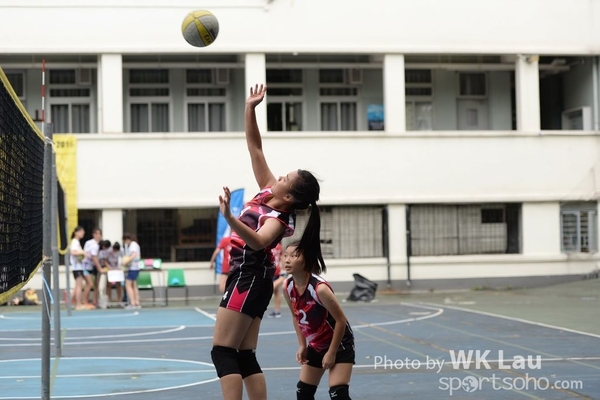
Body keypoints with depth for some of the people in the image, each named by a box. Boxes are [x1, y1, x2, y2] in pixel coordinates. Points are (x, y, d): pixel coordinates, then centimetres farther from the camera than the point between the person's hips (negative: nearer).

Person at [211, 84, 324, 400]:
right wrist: (250, 109, 2)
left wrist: (229, 218, -56)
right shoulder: (268, 192, 3)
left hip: (247, 280, -9)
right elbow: (255, 148, 8)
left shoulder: (277, 218, -19)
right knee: (245, 356, 8)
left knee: (222, 352, -11)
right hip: (251, 279, 9)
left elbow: (258, 241, -42)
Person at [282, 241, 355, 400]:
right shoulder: (287, 287, -12)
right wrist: (302, 345, 2)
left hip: (340, 344, -7)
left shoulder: (319, 288, -32)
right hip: (316, 345, 7)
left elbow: (341, 320, -23)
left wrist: (332, 352, -18)